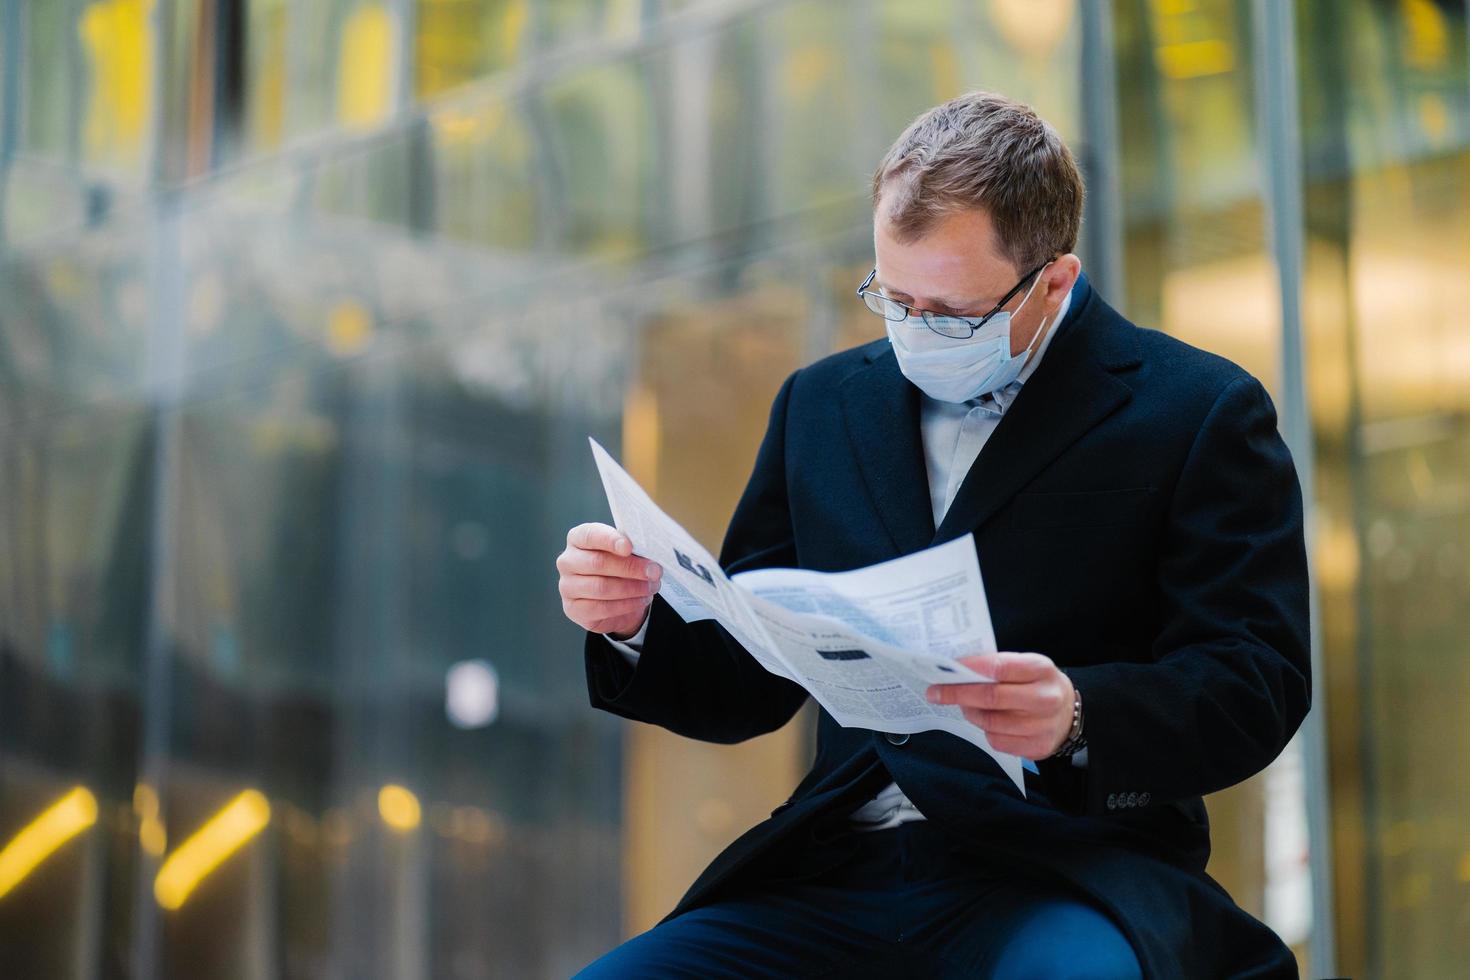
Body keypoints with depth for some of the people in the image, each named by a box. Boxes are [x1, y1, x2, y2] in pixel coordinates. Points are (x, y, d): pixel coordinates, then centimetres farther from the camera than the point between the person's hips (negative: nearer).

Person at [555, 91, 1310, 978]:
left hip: (1067, 871, -4)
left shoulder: (1202, 413, 2)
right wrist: (637, 621, -2)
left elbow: (1256, 683, -5)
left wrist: (1077, 719, -24)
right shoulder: (822, 405, 17)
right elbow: (748, 688, 19)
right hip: (838, 883, 4)